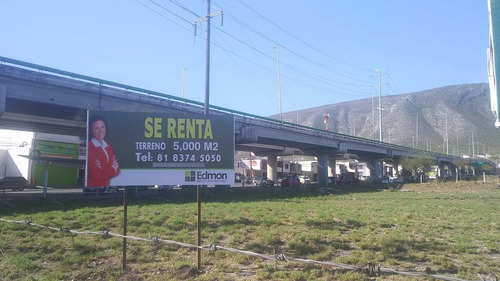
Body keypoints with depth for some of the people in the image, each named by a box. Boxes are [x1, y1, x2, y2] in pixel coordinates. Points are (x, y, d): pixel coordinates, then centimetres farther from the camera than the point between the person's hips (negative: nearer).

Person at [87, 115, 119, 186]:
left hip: (106, 185, 5)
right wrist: (113, 168, -2)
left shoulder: (108, 146, 8)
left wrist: (104, 169, -12)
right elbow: (96, 175, -15)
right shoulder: (89, 147, -12)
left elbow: (117, 170, 6)